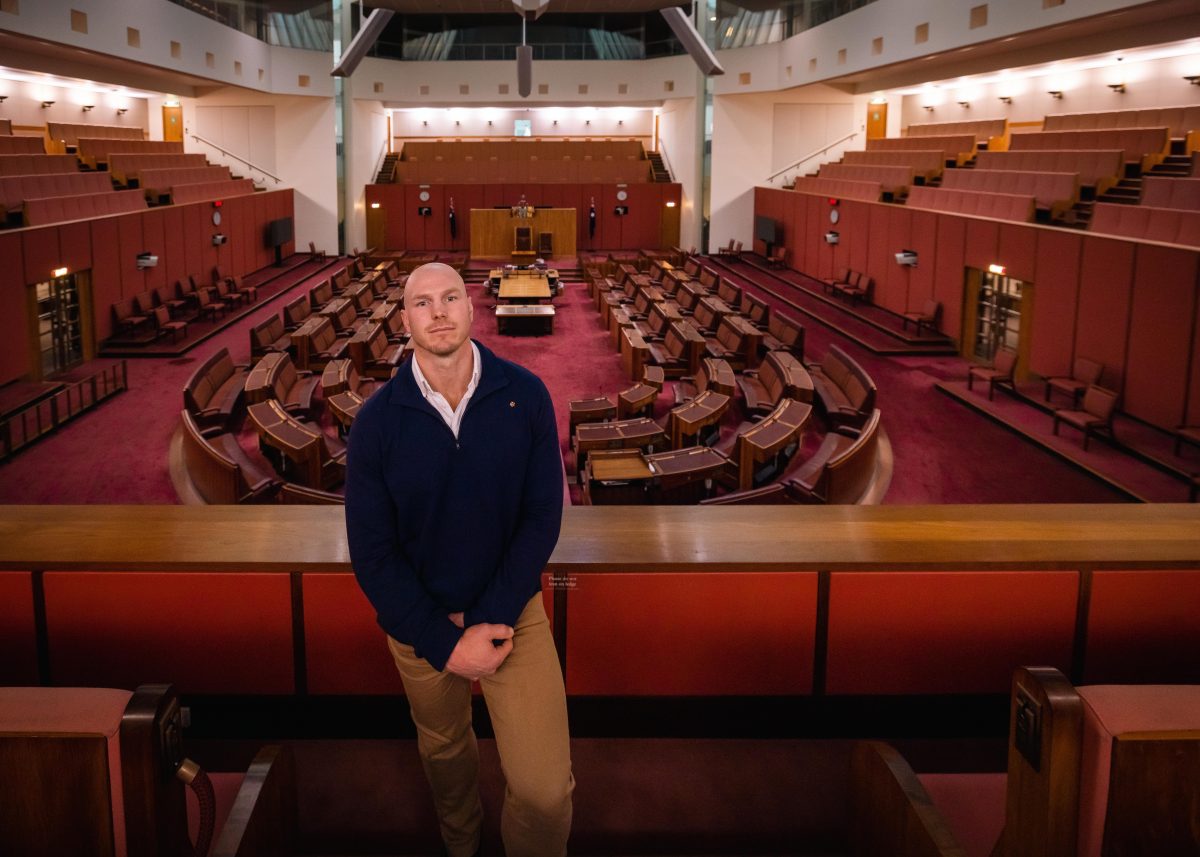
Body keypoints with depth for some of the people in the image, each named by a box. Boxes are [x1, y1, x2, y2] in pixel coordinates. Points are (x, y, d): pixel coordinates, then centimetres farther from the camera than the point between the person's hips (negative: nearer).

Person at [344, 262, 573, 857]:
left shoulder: (525, 395, -13)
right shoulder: (377, 420, -12)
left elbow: (542, 517, -10)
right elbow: (372, 551, -10)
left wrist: (493, 621, -17)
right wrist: (445, 643, -15)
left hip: (512, 608, -1)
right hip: (419, 619, 1)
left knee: (546, 791, -11)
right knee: (443, 748, 25)